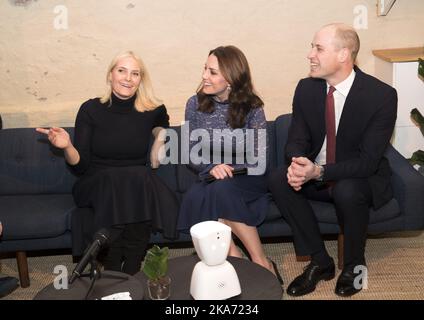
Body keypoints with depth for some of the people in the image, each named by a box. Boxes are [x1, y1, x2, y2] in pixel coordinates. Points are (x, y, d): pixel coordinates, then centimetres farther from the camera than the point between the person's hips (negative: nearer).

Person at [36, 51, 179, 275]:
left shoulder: (151, 111, 0)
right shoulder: (91, 109, -4)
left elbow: (162, 124, 26)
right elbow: (80, 166, -6)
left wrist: (160, 135, 7)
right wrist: (67, 146, -23)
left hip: (139, 185, 1)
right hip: (98, 185, -1)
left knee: (140, 177, -33)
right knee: (114, 181, -35)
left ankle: (130, 273, -27)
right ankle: (112, 274, -25)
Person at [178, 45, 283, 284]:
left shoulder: (251, 107, -5)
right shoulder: (195, 104, 1)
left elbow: (259, 159, -5)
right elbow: (192, 154, 3)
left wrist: (230, 170, -21)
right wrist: (211, 167, -18)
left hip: (246, 181, -2)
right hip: (211, 180, 2)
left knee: (222, 189, -35)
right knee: (196, 198, -31)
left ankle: (261, 262, -21)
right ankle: (234, 258, -18)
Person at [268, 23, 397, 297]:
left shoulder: (382, 95, -20)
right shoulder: (306, 88, -6)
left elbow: (368, 161, -22)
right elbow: (297, 139, -2)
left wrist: (319, 171, -36)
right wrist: (297, 162, -28)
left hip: (360, 179, -4)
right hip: (314, 173, 4)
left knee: (347, 191, -36)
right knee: (278, 179, -22)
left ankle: (354, 265, -5)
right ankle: (320, 261, -8)